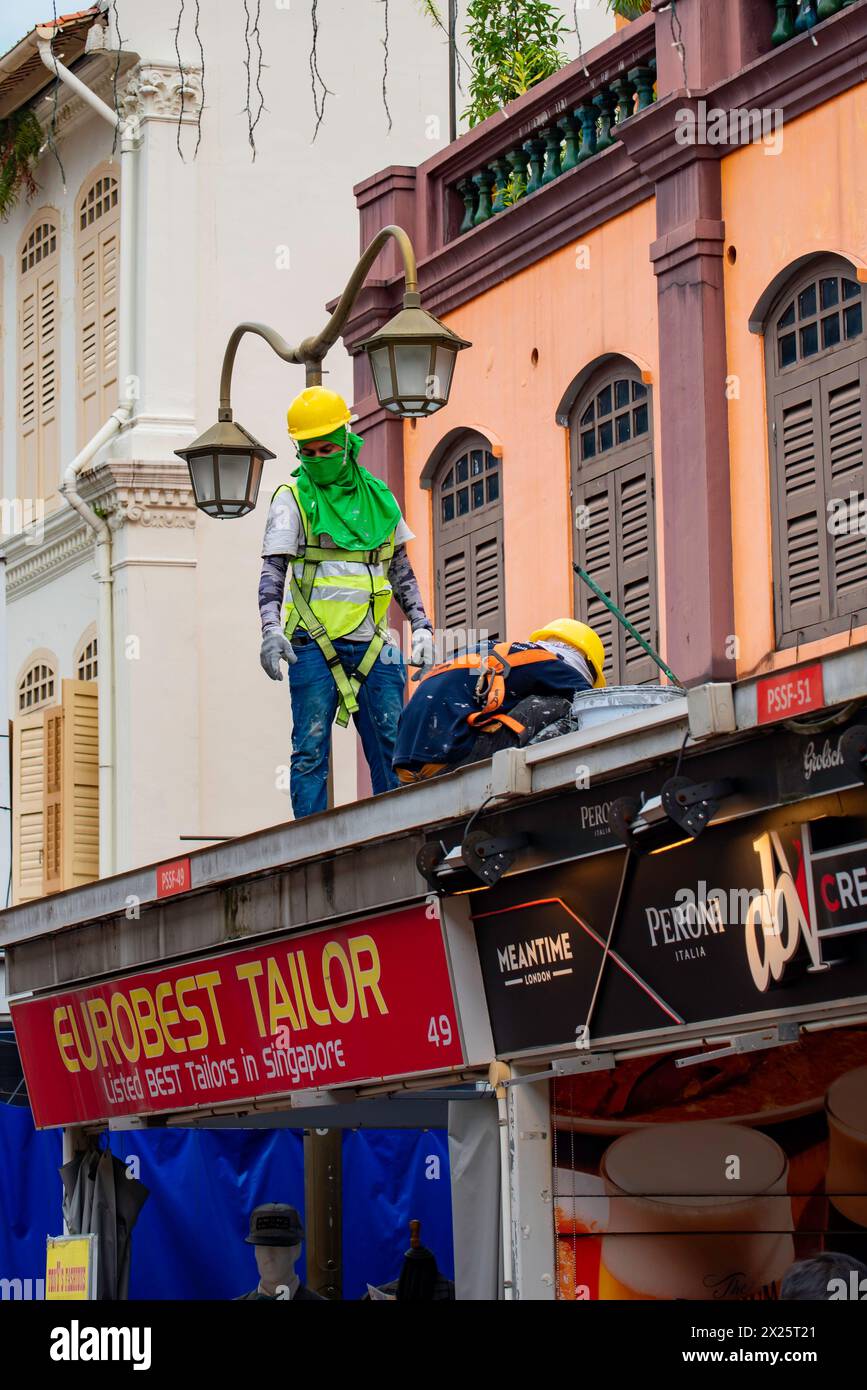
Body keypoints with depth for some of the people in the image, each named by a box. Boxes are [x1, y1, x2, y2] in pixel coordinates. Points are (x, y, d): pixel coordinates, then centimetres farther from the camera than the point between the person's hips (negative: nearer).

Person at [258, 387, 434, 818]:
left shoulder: (378, 496, 15)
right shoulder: (292, 498, 4)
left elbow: (402, 572, 21)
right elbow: (273, 571, -4)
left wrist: (421, 626, 11)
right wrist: (271, 628, -19)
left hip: (371, 643, 3)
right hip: (314, 642, -3)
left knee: (392, 749, 1)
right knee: (311, 750, -5)